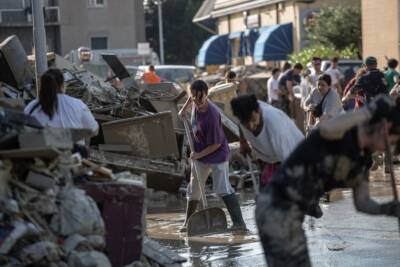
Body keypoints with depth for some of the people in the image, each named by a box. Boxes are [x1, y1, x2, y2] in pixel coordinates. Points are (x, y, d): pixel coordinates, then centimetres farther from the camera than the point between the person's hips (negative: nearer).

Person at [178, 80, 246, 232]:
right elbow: (193, 98, 19)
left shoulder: (211, 116, -31)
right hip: (199, 155, 8)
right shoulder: (196, 104, -11)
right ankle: (188, 222, 29)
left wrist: (199, 154, -19)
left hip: (217, 155, -8)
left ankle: (239, 223, -18)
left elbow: (216, 144, -24)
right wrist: (184, 109, 12)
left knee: (223, 189, -16)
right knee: (193, 189, 16)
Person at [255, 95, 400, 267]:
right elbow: (327, 129, -43)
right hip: (277, 208, -10)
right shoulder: (344, 131, -17)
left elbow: (362, 202, 10)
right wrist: (371, 110, -33)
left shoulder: (363, 158, 9)